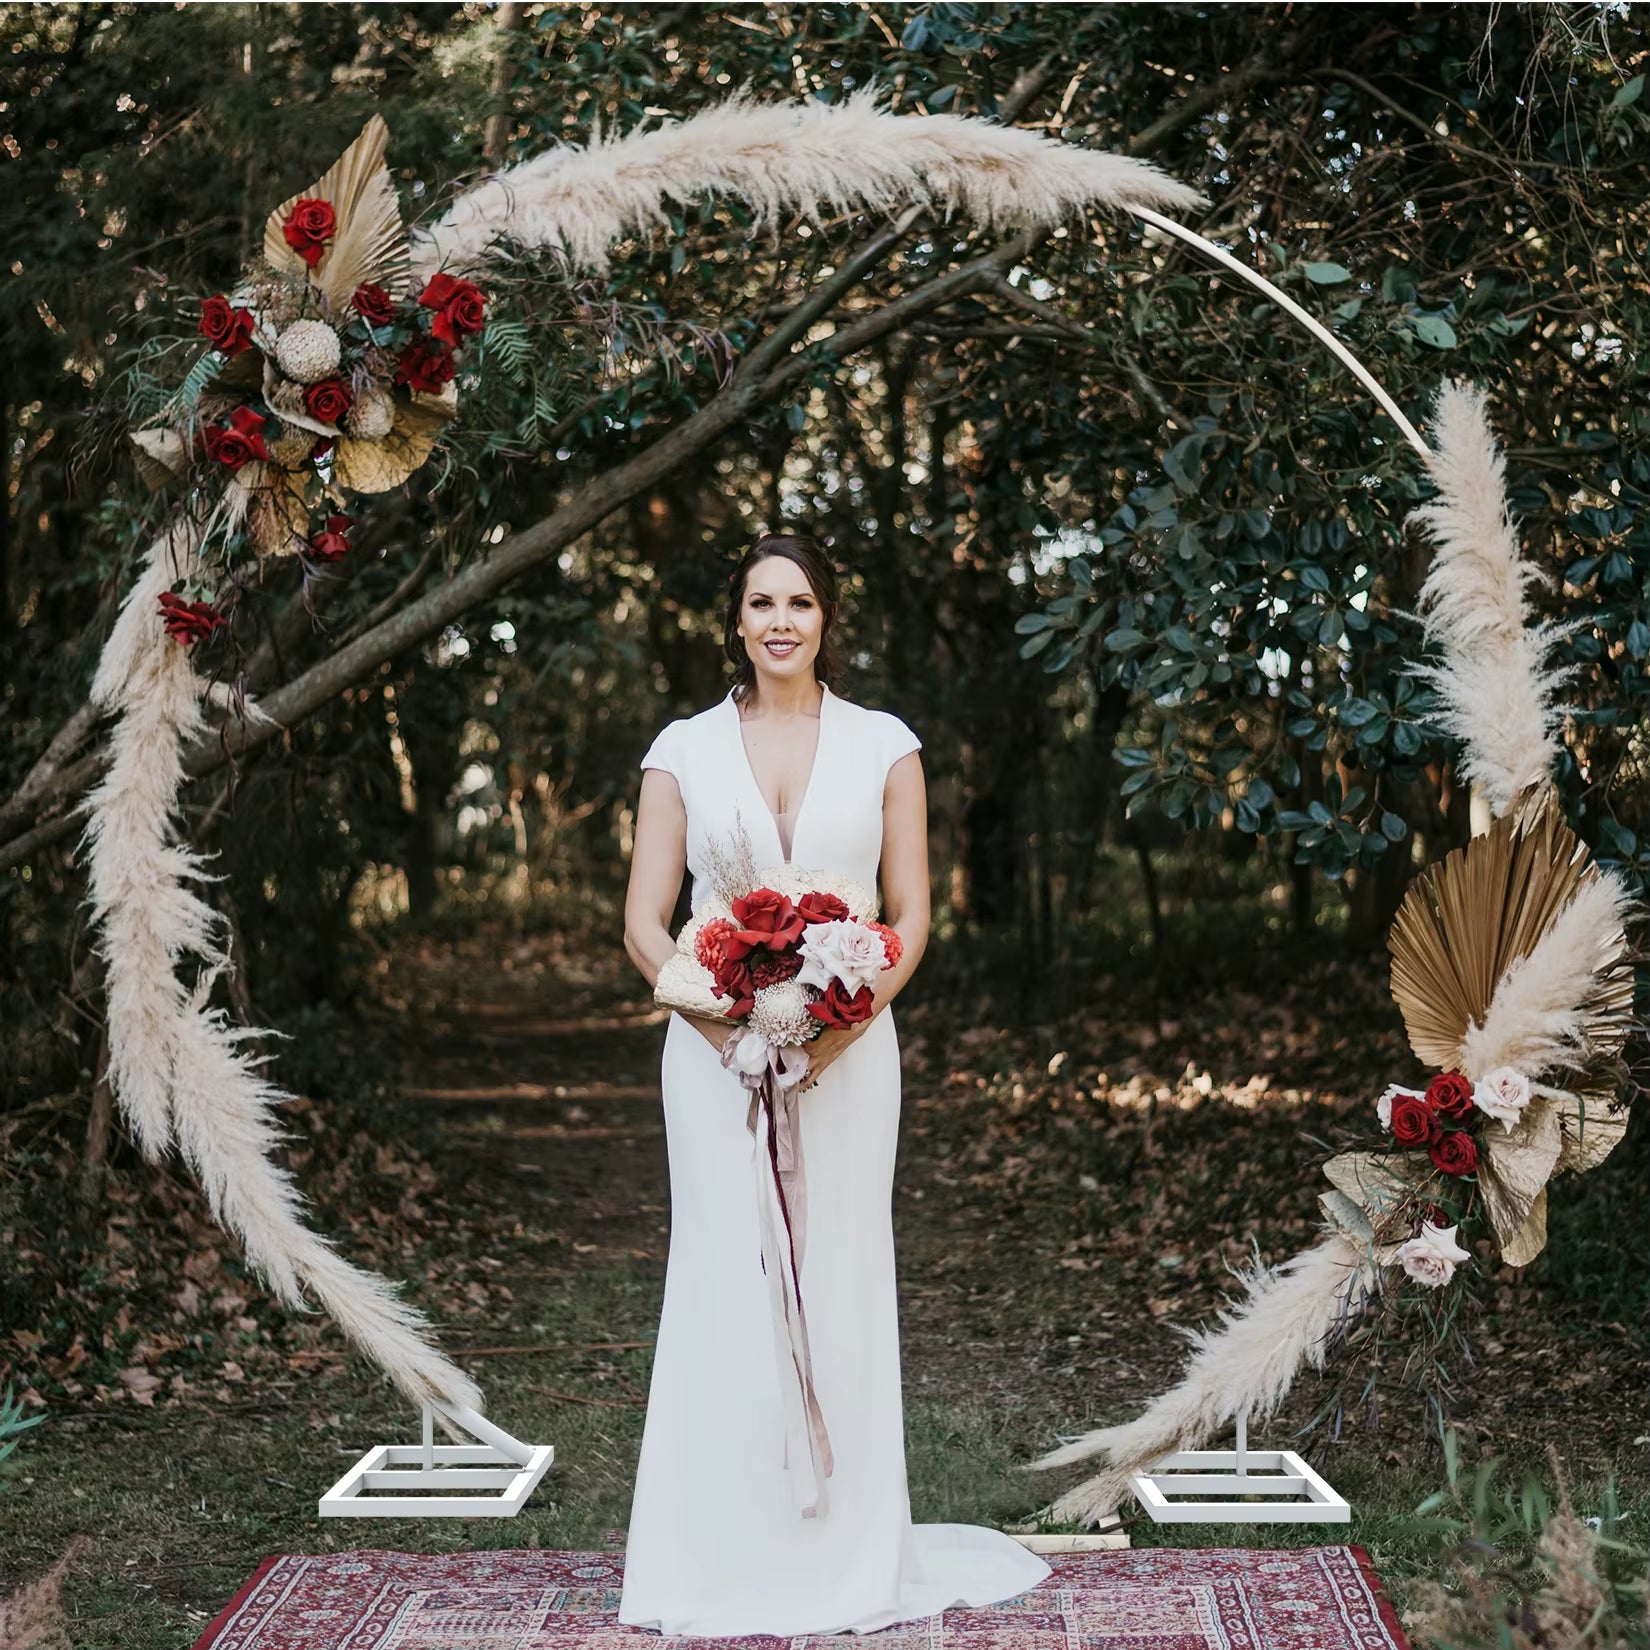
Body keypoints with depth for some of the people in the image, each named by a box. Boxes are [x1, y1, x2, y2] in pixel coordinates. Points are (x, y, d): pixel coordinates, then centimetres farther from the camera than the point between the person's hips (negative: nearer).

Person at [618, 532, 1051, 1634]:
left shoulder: (884, 746, 5)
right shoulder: (685, 749, 6)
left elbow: (912, 918, 3)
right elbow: (644, 922, 2)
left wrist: (838, 1030, -12)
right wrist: (728, 1026, -13)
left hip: (846, 1051, 0)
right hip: (715, 1048, 0)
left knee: (840, 1283, 2)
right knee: (724, 1283, 1)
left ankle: (847, 1558, 13)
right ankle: (725, 1556, 11)